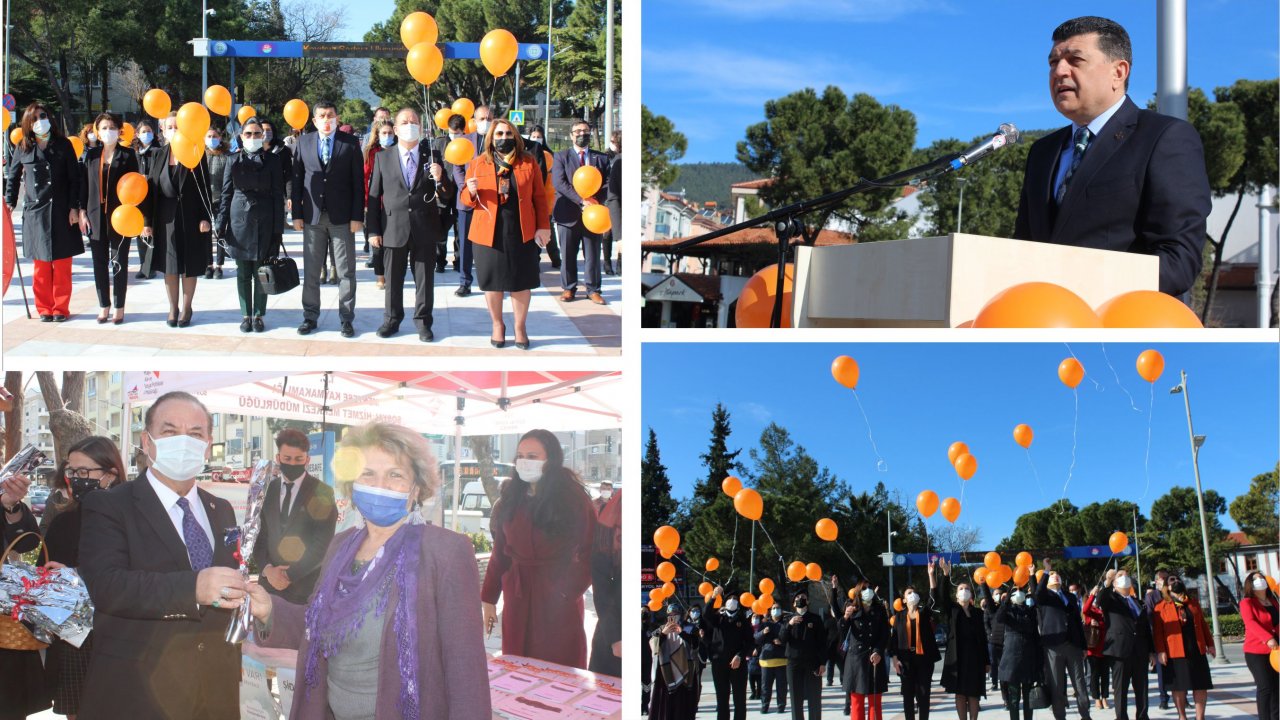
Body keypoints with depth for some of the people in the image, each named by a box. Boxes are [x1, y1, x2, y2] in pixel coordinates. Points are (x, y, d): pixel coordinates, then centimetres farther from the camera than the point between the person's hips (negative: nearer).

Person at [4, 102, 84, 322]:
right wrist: (9, 203, 9)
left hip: (61, 211, -1)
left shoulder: (63, 145, 2)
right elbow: (12, 177, 16)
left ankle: (61, 308, 10)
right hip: (35, 211, 1)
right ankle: (44, 308, 11)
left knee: (62, 263, 1)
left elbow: (74, 178, 1)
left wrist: (74, 207, -5)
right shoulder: (22, 149, 6)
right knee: (41, 263, 3)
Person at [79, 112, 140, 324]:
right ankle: (104, 305, 15)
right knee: (100, 263, 6)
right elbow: (84, 185, 8)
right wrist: (82, 212, 2)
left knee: (119, 263, 3)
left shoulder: (127, 155, 0)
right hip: (96, 217, 3)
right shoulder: (91, 155, 8)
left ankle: (119, 308, 10)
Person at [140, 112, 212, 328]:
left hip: (190, 218, -2)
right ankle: (173, 307, 18)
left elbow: (205, 188, -5)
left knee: (189, 264, 4)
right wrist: (147, 221, 1)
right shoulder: (159, 156, 4)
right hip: (166, 218, 2)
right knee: (170, 264, 7)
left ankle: (187, 307, 15)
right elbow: (151, 188, 4)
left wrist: (205, 218, -12)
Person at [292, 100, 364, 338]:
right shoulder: (304, 143, 6)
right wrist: (297, 214, 0)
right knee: (311, 271, 7)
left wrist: (357, 217, -6)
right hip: (312, 217, 2)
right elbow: (297, 180, 7)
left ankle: (346, 318, 9)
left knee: (346, 271, 2)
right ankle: (310, 316, 16)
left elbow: (358, 182, -1)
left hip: (342, 217, -2)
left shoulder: (350, 143, 1)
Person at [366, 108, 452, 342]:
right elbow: (374, 197, 4)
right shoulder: (383, 158, 5)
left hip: (425, 230, 0)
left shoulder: (432, 157, 5)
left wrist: (440, 179, -18)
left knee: (424, 279, 6)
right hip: (394, 229, 0)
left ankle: (423, 322, 16)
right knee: (393, 278, 9)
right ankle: (392, 320, 21)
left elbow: (446, 197, 4)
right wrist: (373, 230, -2)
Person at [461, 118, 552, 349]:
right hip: (489, 233, 0)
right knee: (492, 281, 5)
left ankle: (520, 327, 19)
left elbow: (539, 197, 6)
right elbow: (467, 200, 8)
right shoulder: (478, 164, 5)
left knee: (521, 282, 5)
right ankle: (497, 325, 24)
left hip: (522, 232, 0)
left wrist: (543, 226, -1)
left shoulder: (528, 162, 6)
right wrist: (472, 192, -15)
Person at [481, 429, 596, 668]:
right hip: (517, 599, 4)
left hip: (558, 602, -4)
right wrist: (489, 599, 6)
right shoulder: (511, 499, 7)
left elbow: (589, 555, -9)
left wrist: (567, 592, -18)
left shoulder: (573, 499, -6)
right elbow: (500, 553, 9)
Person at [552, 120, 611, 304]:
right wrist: (581, 200, -18)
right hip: (568, 213, -1)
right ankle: (569, 288, 15)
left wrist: (596, 199, -14)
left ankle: (593, 290, 11)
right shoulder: (561, 156, 5)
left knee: (593, 254, 4)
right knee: (568, 254, 5)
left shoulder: (601, 158, 11)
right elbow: (559, 183, -8)